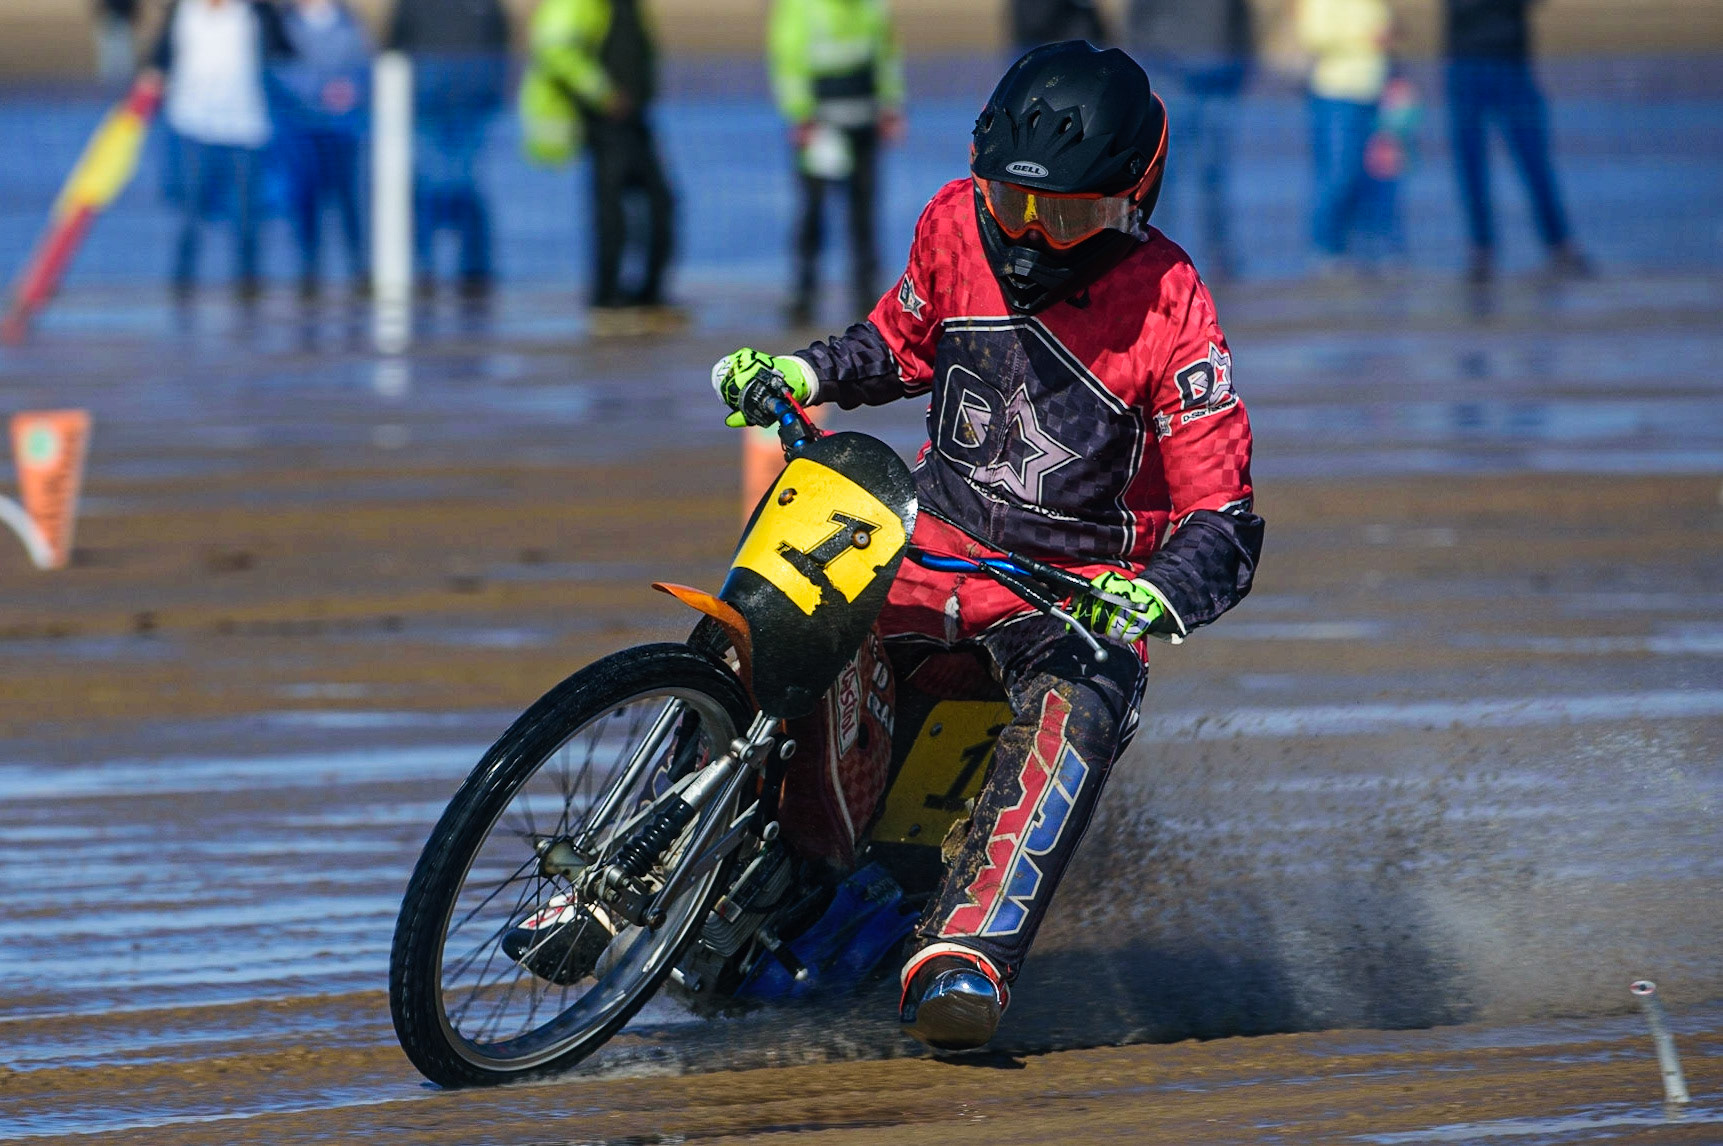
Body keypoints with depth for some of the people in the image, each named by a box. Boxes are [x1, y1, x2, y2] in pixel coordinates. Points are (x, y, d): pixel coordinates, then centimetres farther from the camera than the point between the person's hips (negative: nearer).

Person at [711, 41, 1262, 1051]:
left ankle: (966, 958, -54)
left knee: (1080, 704, -37)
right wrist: (803, 374, 4)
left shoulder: (1168, 308, -14)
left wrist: (1151, 599, -35)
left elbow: (1224, 524, -14)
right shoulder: (957, 225, 0)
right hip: (933, 545, 5)